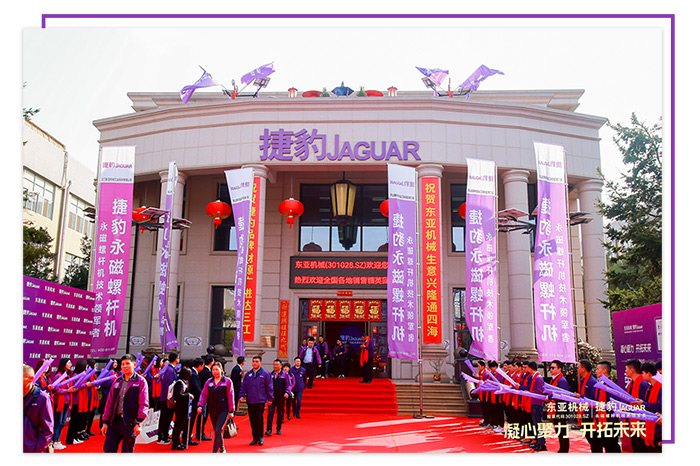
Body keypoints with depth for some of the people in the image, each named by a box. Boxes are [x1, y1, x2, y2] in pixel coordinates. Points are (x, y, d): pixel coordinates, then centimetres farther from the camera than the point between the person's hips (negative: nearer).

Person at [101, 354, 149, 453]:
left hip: (130, 423, -4)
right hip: (115, 421, 4)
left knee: (127, 452, 5)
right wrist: (105, 421, 9)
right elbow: (109, 403, 14)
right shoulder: (117, 382, 13)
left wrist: (139, 423, -14)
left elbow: (144, 404, -7)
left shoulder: (141, 382, -2)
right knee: (108, 449, 2)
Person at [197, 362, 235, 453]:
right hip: (212, 410, 4)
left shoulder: (227, 381, -2)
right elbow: (204, 395, 8)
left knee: (218, 431, -12)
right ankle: (222, 449, 32)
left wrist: (231, 411, -4)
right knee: (217, 431, 13)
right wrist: (200, 405, -9)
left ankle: (214, 451, -8)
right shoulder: (209, 382, 8)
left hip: (223, 409, -4)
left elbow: (230, 396, -2)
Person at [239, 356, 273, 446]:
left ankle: (260, 437, 7)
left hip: (261, 401, -4)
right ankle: (255, 438, 16)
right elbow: (243, 386, 13)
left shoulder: (265, 374, 1)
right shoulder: (248, 374, 11)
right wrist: (242, 395, -1)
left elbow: (269, 387, 2)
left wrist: (270, 398, 0)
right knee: (252, 420, 6)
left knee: (259, 419, -8)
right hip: (250, 401, 4)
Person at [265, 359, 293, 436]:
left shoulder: (285, 374, 2)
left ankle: (279, 429, 20)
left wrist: (287, 392, -15)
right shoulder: (270, 374, 8)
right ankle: (269, 430, -11)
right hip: (272, 398, 1)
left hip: (281, 398, -1)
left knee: (280, 414, 8)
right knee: (270, 413, -10)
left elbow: (289, 385, 1)